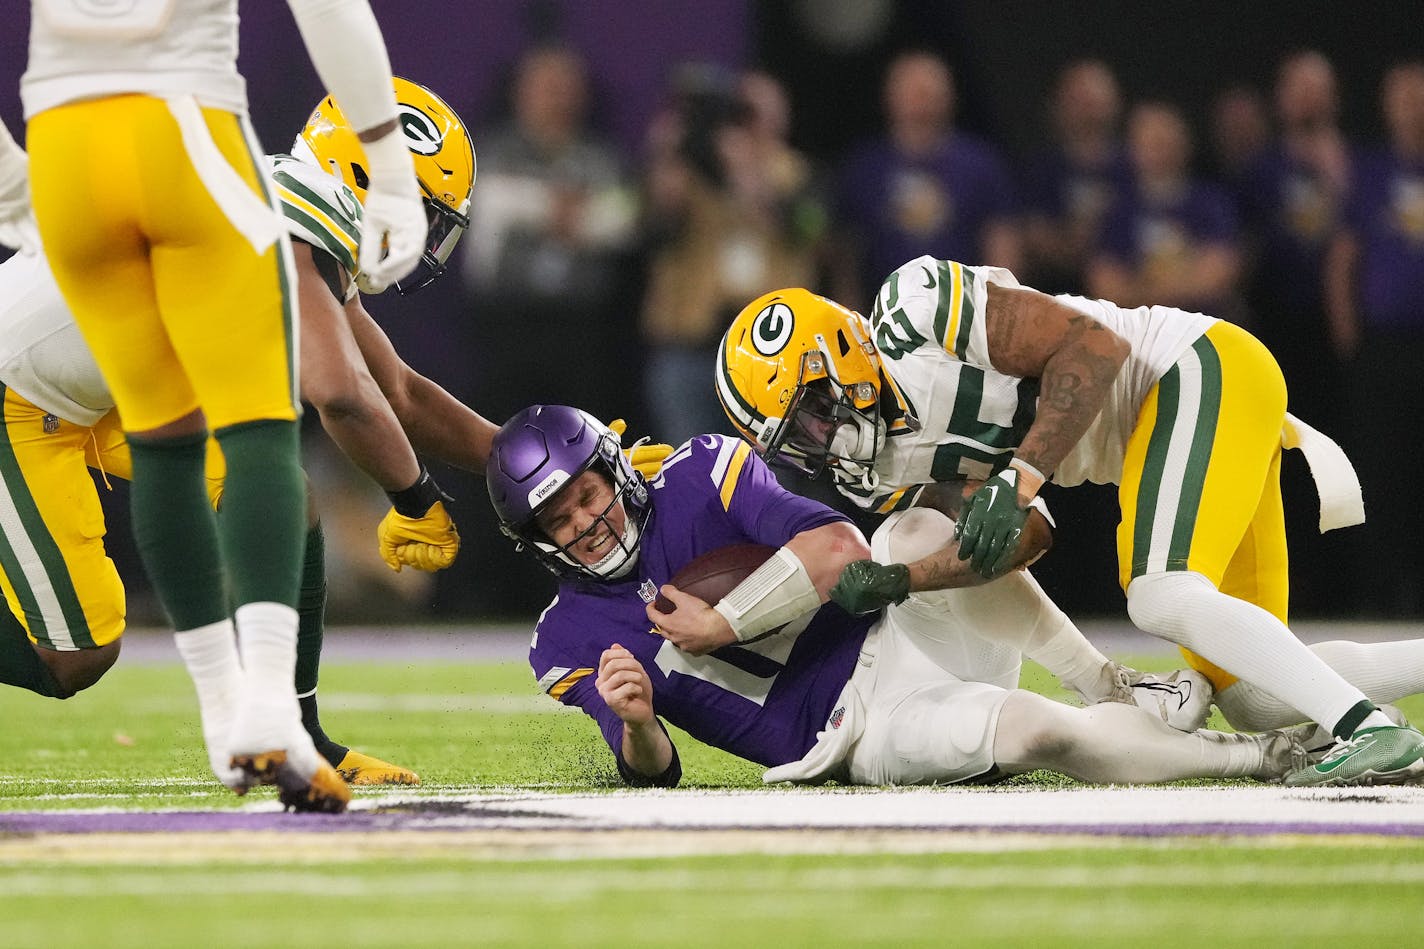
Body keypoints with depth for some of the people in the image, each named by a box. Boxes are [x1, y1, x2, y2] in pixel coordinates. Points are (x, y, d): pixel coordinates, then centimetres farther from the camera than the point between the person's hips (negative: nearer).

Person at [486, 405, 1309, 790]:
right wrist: (636, 725, -27)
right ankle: (1248, 757, -13)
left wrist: (718, 627, -16)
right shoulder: (572, 645, 1)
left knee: (916, 533, -32)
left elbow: (840, 548, -12)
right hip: (856, 743, -1)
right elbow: (654, 771, -3)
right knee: (1033, 729, -30)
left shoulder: (699, 476, -2)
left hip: (890, 646, 1)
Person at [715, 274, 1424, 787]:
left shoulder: (917, 308, -19)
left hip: (1203, 372, -9)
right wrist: (891, 582, -18)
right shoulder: (882, 469, 5)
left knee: (1166, 600, -27)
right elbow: (1003, 543, -3)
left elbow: (1097, 344, -22)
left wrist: (1018, 479, -28)